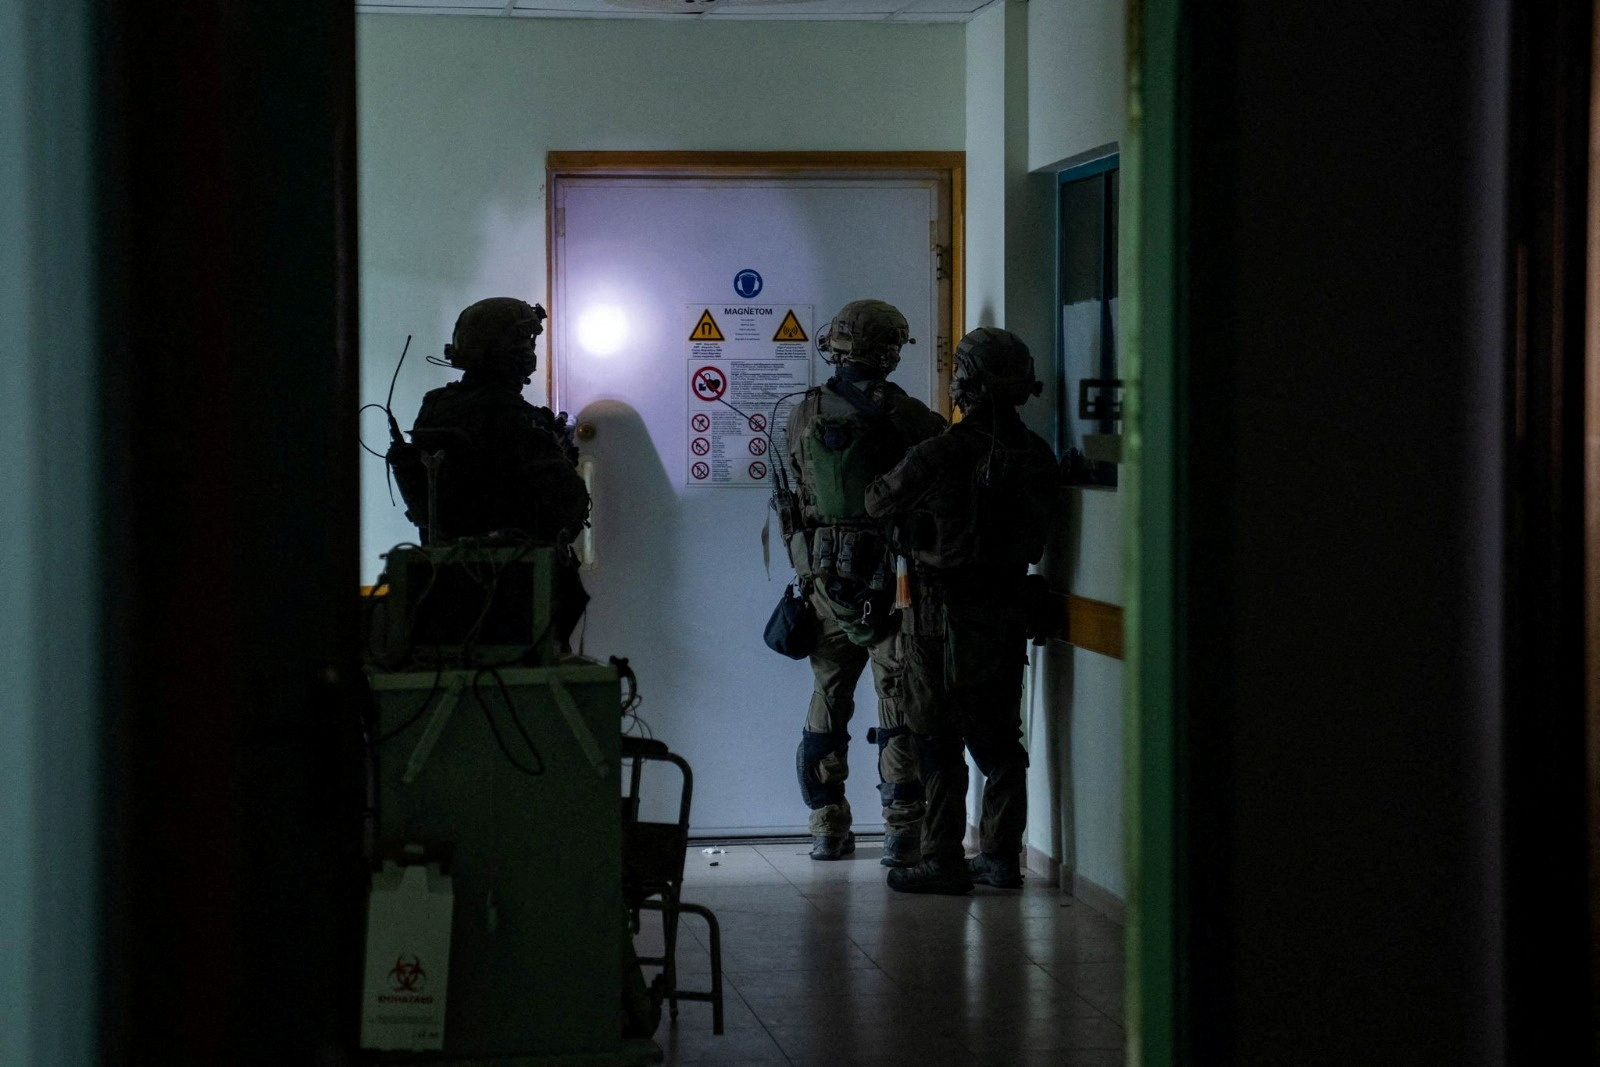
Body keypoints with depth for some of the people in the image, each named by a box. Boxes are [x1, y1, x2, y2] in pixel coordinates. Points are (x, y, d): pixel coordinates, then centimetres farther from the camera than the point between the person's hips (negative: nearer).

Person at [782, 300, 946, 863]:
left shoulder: (804, 415, 4)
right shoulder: (901, 413, -9)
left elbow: (794, 488, 9)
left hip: (823, 577, 4)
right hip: (889, 574, -4)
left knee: (828, 699, 14)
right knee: (899, 701, 1)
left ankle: (827, 828, 17)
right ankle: (902, 831, -1)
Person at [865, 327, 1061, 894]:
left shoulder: (940, 455, -17)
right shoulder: (1038, 457, 1)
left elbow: (878, 502, -4)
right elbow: (1039, 530, 10)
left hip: (943, 616, -6)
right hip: (1009, 611, 6)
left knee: (939, 741, 2)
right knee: (998, 738, 14)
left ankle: (943, 862, 3)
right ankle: (1000, 856, 18)